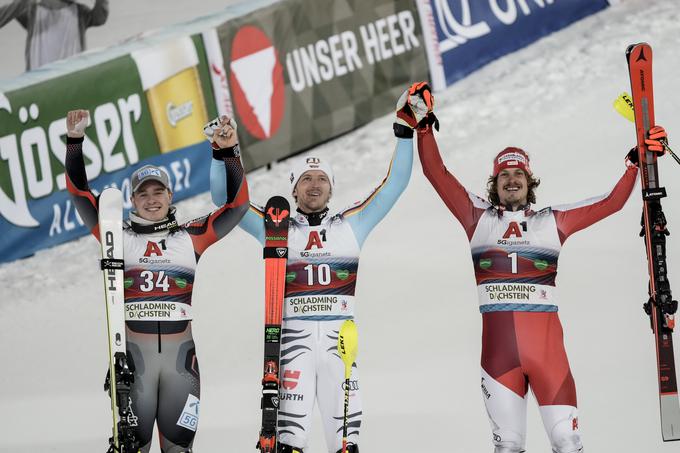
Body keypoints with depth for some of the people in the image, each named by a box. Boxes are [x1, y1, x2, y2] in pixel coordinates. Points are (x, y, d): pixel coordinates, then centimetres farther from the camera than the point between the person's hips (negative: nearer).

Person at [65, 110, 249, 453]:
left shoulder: (191, 237, 9)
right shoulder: (118, 237, 7)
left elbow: (237, 204, 4)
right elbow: (80, 195, 5)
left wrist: (228, 153, -7)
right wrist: (75, 142, -4)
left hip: (181, 351, 1)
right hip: (133, 350, -1)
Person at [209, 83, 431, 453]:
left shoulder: (351, 225, 13)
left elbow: (394, 185, 10)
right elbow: (225, 199, 10)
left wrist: (405, 130, 3)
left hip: (340, 338, 1)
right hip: (293, 337, -1)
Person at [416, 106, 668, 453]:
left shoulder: (552, 222, 15)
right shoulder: (479, 218, 14)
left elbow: (611, 202, 14)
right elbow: (437, 173, 10)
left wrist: (635, 162, 7)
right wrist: (424, 128, 3)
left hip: (546, 342, 0)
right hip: (497, 343, 0)